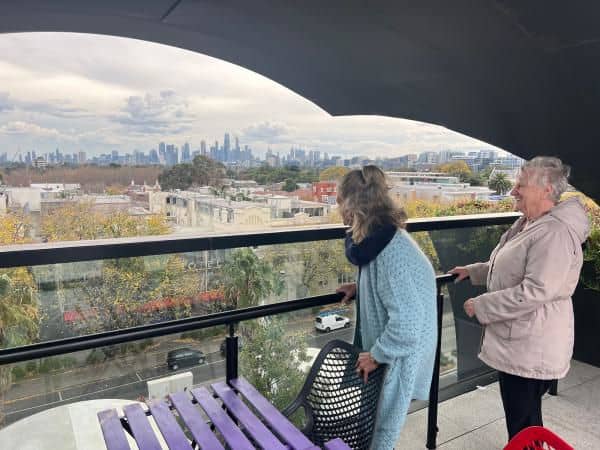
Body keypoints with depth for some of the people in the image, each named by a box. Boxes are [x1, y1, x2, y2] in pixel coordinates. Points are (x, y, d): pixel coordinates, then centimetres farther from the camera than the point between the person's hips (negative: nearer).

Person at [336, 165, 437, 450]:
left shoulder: (390, 252, -31)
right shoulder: (380, 238, -1)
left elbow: (407, 322, -32)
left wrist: (376, 355, -18)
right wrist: (360, 287, 5)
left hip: (399, 355, -8)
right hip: (386, 346, 8)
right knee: (375, 422, 24)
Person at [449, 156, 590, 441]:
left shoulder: (555, 232, -23)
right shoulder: (529, 223, 10)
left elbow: (536, 291, -29)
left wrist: (481, 306, -22)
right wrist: (474, 271, 18)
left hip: (530, 350, -10)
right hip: (515, 341, 10)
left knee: (523, 428, 6)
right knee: (522, 417, 25)